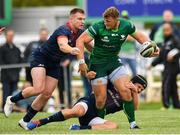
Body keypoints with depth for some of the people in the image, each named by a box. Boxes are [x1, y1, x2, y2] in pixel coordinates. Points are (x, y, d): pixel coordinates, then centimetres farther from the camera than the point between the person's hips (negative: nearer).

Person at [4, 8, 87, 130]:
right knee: (39, 89, -24)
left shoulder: (80, 33, -5)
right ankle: (12, 100, 2)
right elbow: (62, 45, -50)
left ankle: (25, 121, 13)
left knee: (47, 95, 1)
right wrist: (71, 50, -70)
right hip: (40, 58, -8)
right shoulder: (64, 30, -29)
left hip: (54, 64, 8)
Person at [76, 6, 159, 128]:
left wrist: (148, 44, -8)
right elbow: (80, 41, -19)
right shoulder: (98, 27, -21)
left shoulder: (126, 26, -9)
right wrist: (81, 62, -25)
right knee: (101, 98, -6)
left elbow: (139, 36, 11)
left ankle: (133, 124, -6)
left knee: (126, 91, -13)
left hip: (114, 61, 3)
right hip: (97, 63, -3)